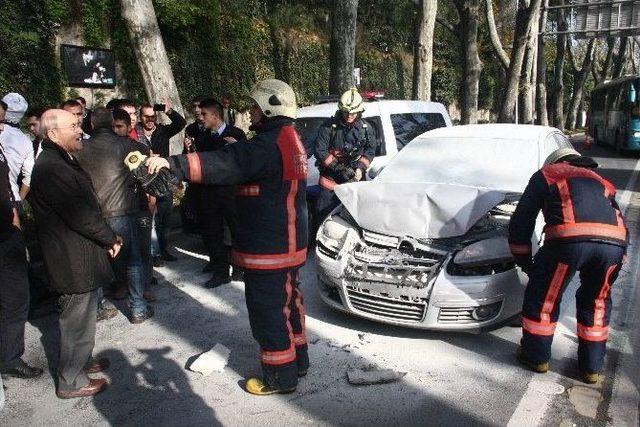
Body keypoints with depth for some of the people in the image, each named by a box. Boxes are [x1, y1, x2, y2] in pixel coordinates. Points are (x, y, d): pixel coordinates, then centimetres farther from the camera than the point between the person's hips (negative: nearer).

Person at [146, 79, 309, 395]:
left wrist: (172, 164, -37)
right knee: (288, 301, 22)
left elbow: (223, 164, -33)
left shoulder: (269, 144, -22)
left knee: (268, 310, 2)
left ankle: (280, 377, 17)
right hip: (290, 242, 11)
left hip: (268, 248, -11)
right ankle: (298, 360, 38)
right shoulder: (290, 138, 13)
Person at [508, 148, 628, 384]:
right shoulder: (601, 182, 39)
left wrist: (523, 259, 31)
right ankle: (592, 367, 36)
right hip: (614, 244, 5)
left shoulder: (546, 174, 28)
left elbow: (522, 219, 22)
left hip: (571, 238, -4)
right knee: (597, 302, 26)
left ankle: (536, 356, 32)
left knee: (542, 296, 17)